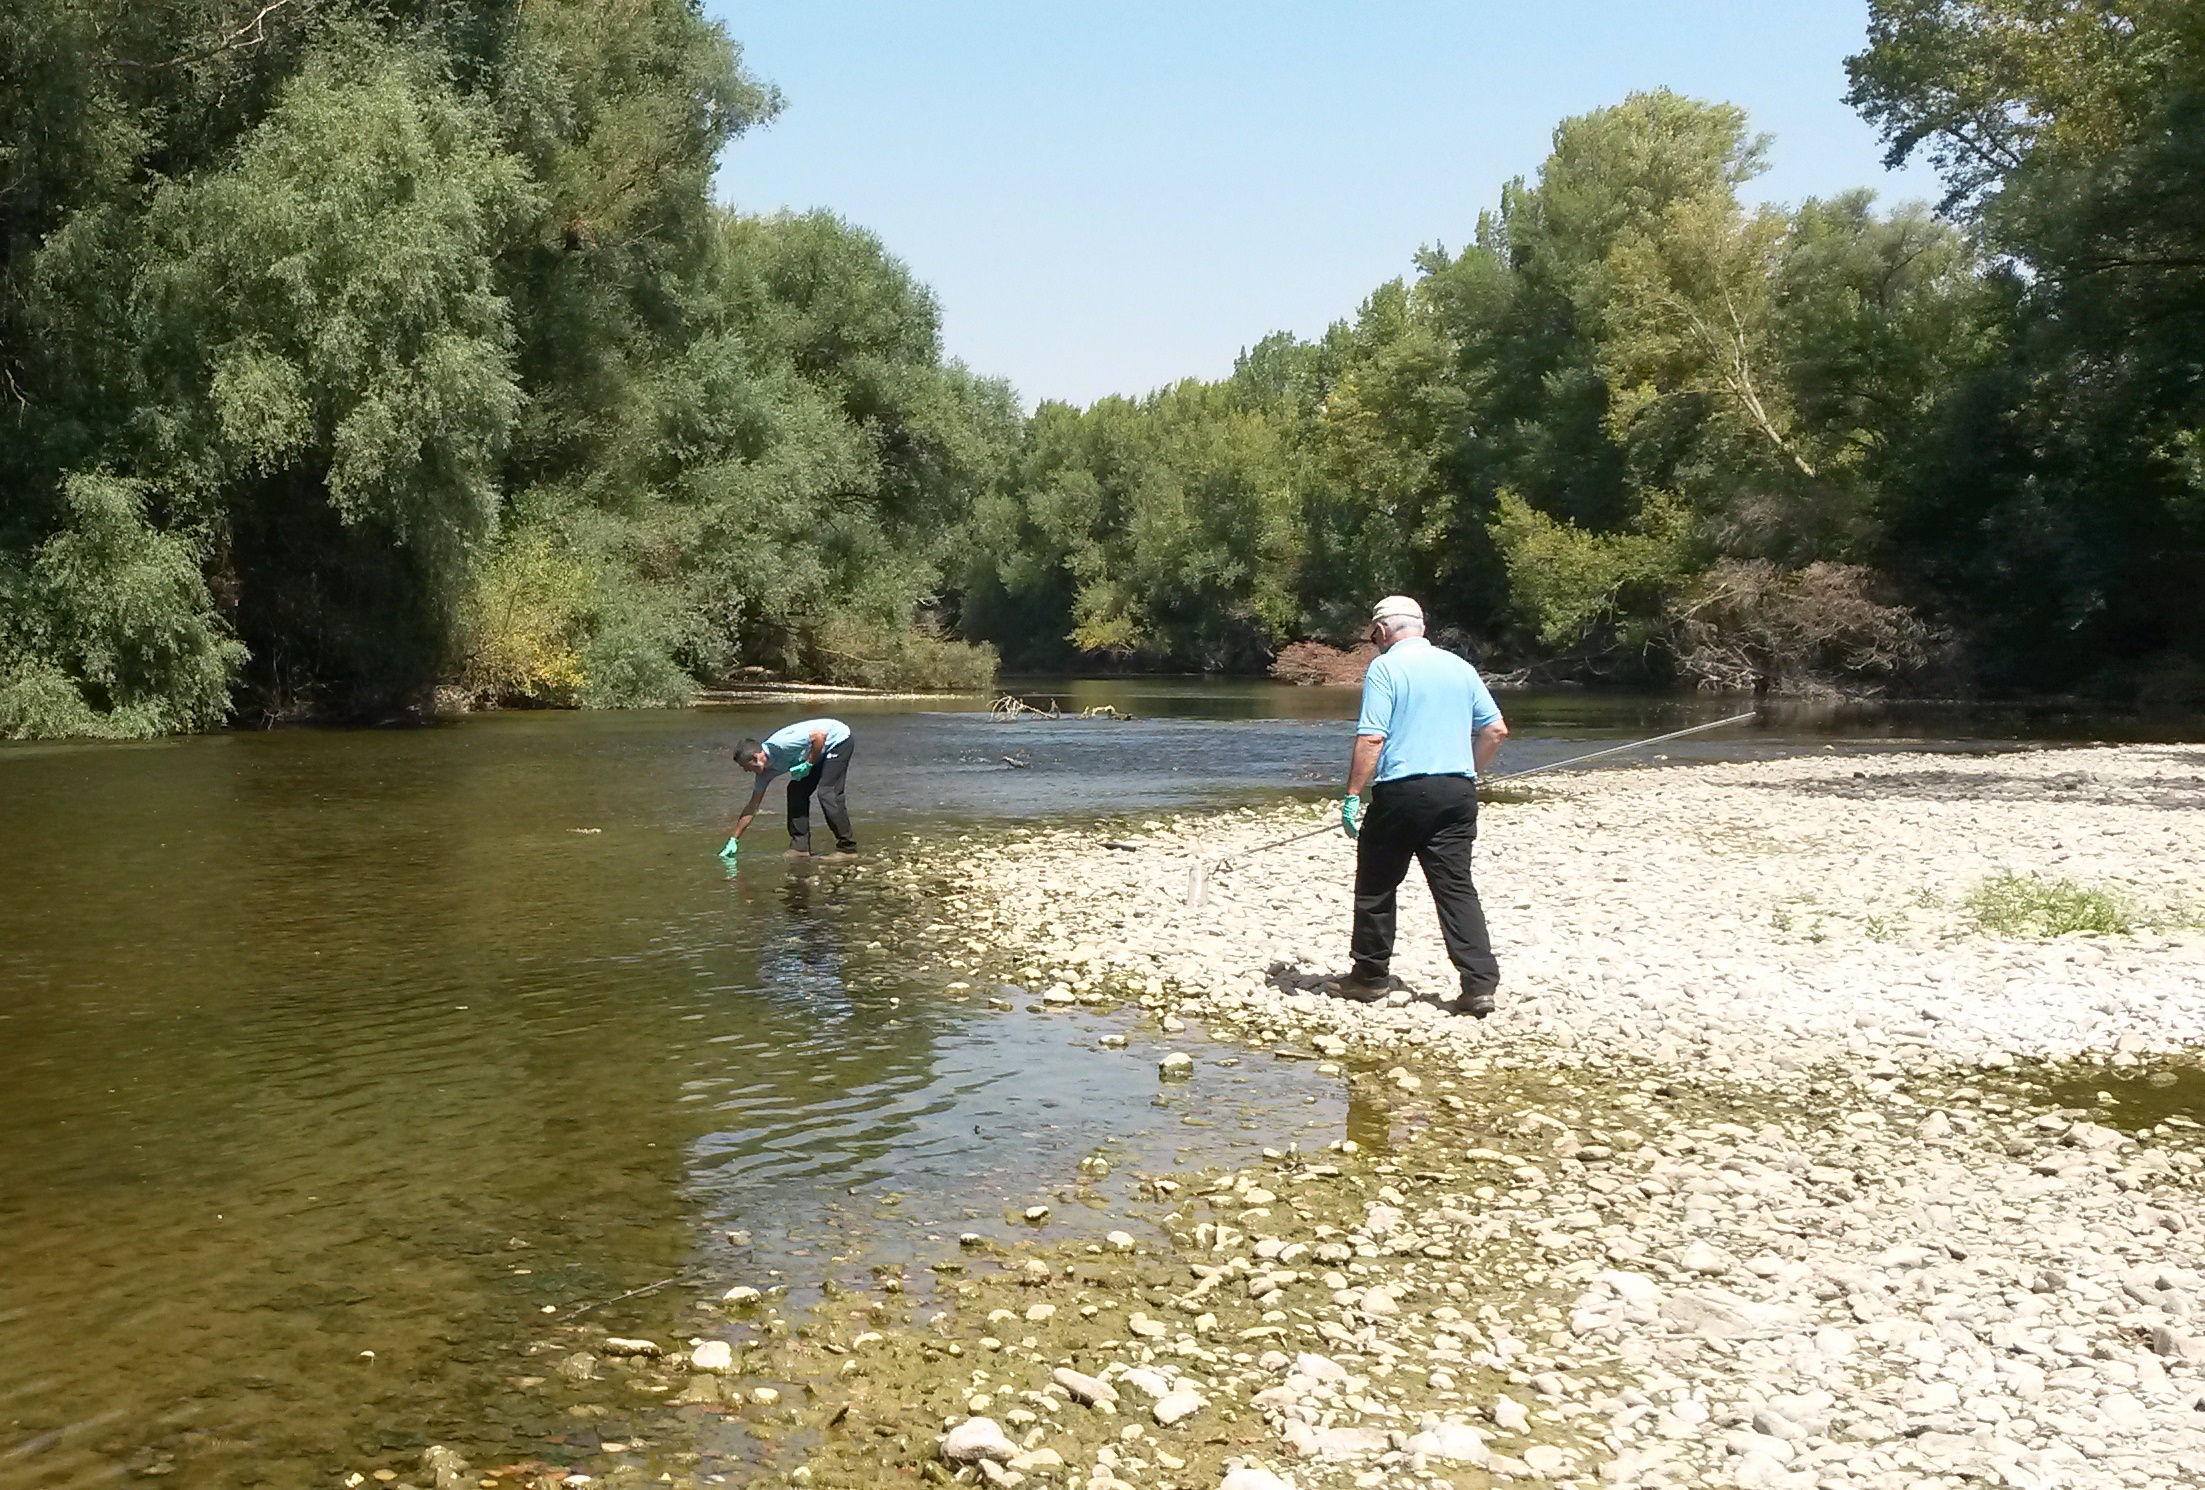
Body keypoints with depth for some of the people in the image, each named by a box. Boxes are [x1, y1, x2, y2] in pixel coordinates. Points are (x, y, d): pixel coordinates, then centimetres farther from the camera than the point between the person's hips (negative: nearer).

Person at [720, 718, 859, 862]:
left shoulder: (779, 744, -31)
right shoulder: (766, 771, -5)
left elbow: (821, 734, -31)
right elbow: (752, 807, 2)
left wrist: (808, 765, -25)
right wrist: (733, 840, 2)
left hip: (839, 740, -8)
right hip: (823, 753, 8)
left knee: (827, 793, -18)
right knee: (796, 791, 0)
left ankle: (848, 847, -13)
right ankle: (799, 846, 3)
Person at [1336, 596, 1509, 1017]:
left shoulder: (1385, 669, -5)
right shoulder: (1459, 667, 11)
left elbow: (1372, 739, -14)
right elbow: (1496, 730, 12)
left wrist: (1353, 795, -11)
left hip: (1401, 792, -5)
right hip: (1456, 792, 5)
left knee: (1376, 888, 10)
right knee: (1456, 888, 5)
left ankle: (1369, 977, 20)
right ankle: (1480, 984, -3)